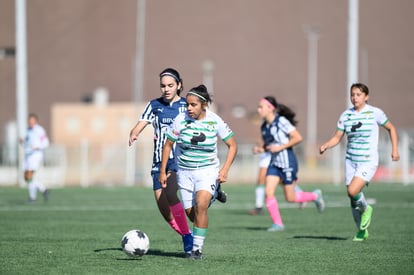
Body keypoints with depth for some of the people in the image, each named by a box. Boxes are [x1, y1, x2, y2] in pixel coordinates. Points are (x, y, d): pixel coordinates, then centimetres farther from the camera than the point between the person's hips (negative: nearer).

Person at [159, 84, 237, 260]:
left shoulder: (215, 121, -11)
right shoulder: (181, 120, -10)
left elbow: (232, 145, -2)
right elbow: (168, 145, 3)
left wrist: (225, 170, -13)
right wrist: (162, 171, 3)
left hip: (208, 170, -3)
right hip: (185, 171, 3)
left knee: (200, 206, -23)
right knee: (190, 212, 5)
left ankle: (197, 249, -17)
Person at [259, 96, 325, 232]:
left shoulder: (281, 121, -15)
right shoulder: (264, 126, 7)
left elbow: (298, 138, -17)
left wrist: (280, 147, -20)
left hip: (287, 162, -7)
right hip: (275, 163, 7)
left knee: (290, 198, 1)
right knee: (268, 192, -9)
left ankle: (315, 196, 27)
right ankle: (277, 223, -1)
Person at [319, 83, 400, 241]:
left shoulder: (375, 113, -5)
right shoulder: (346, 115, 4)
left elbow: (391, 128, 9)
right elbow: (337, 137, 6)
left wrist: (395, 150, 3)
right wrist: (325, 146, -13)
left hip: (368, 161, -4)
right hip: (351, 161, 4)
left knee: (353, 191, -23)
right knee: (352, 198, 5)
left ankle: (366, 208, 10)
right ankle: (362, 231, 24)